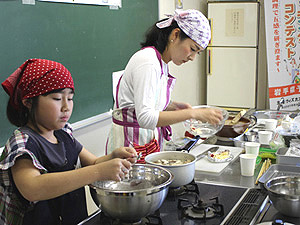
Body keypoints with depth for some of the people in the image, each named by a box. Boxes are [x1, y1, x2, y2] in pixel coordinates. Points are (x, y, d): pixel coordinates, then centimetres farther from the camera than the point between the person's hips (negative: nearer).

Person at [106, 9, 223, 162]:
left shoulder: (161, 62, 9)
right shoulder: (147, 62, -20)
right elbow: (145, 118, -29)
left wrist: (174, 106, 2)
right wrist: (193, 113, -28)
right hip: (131, 144, -9)